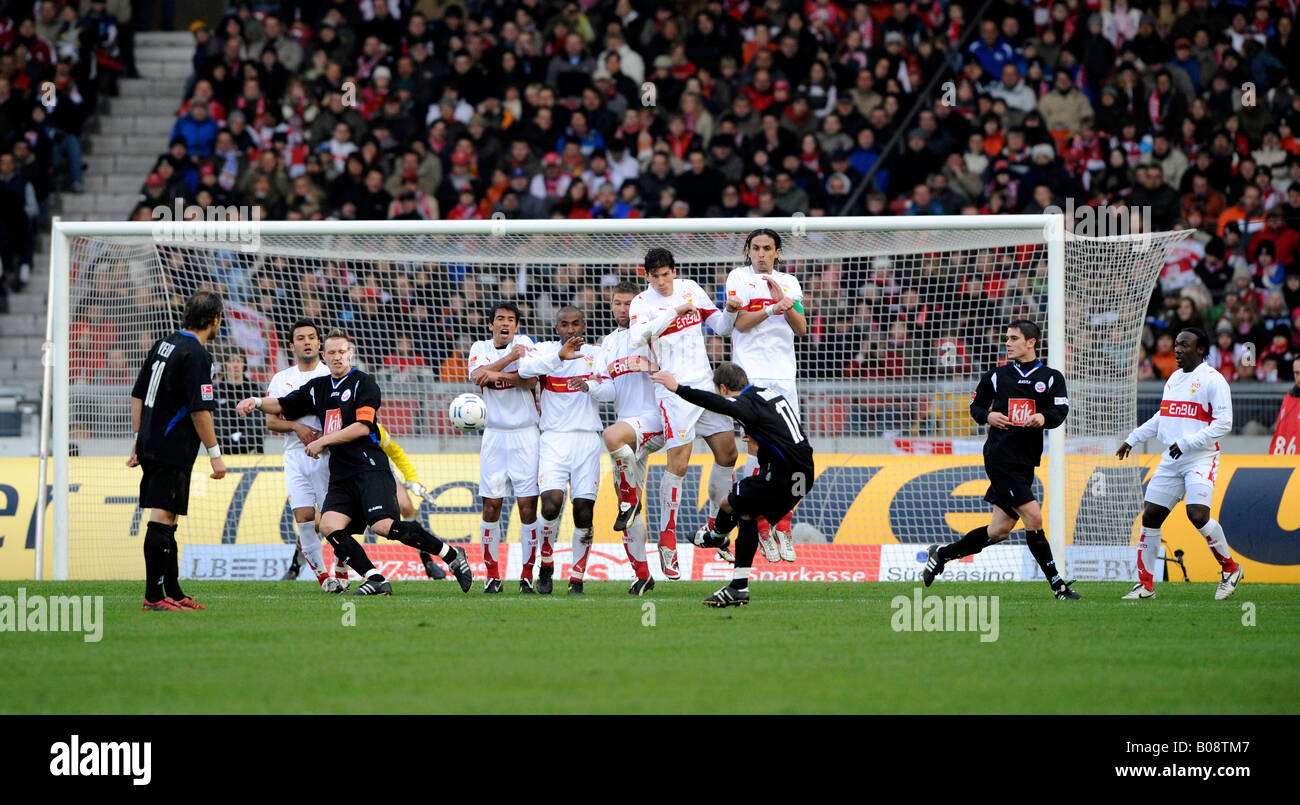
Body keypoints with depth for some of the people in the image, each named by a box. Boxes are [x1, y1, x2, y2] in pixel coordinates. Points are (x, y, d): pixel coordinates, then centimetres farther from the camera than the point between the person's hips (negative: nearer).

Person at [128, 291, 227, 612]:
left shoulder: (163, 344, 12)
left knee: (166, 521, 14)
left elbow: (138, 395, 16)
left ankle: (173, 592, 20)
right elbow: (200, 410, -18)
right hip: (173, 451, -9)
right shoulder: (196, 355, -14)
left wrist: (137, 440, 21)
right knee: (161, 519, -9)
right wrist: (215, 454, -12)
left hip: (150, 444, 9)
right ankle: (154, 596, -10)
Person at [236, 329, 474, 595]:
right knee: (329, 526, -18)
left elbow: (362, 427, -10)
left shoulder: (363, 383, 0)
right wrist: (256, 402, 9)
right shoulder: (318, 387, 19)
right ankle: (376, 581, -17)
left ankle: (452, 556, -8)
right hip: (341, 477, 7)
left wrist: (324, 441, -6)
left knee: (384, 526, -22)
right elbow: (282, 406, 27)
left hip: (370, 469, -7)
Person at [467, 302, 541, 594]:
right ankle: (492, 574, 7)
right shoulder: (480, 348, 9)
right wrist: (509, 358, -15)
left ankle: (528, 574, 1)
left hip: (525, 435, -2)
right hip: (494, 435, 2)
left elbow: (531, 379, -11)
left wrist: (498, 375, -17)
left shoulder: (525, 343, 4)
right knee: (491, 505, -2)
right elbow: (477, 375, -11)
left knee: (527, 505, -6)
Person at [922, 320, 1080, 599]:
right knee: (1033, 518, -14)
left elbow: (1060, 412, -4)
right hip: (1000, 458, -4)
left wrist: (1044, 418, -25)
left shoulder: (1051, 378, 7)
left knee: (1000, 529, 6)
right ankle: (1057, 584, -8)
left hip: (1026, 461, 4)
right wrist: (987, 416, -6)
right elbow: (976, 405, 15)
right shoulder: (997, 376, 6)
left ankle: (942, 554, 24)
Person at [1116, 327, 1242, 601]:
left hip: (1201, 458, -8)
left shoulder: (1213, 380, -8)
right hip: (1171, 460, 8)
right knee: (1150, 516, 2)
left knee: (1197, 514, -22)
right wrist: (1132, 439, 25)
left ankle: (1230, 569, 0)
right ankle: (1145, 584, 9)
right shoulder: (1174, 378, 16)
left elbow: (1223, 422, -14)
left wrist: (1187, 443, -20)